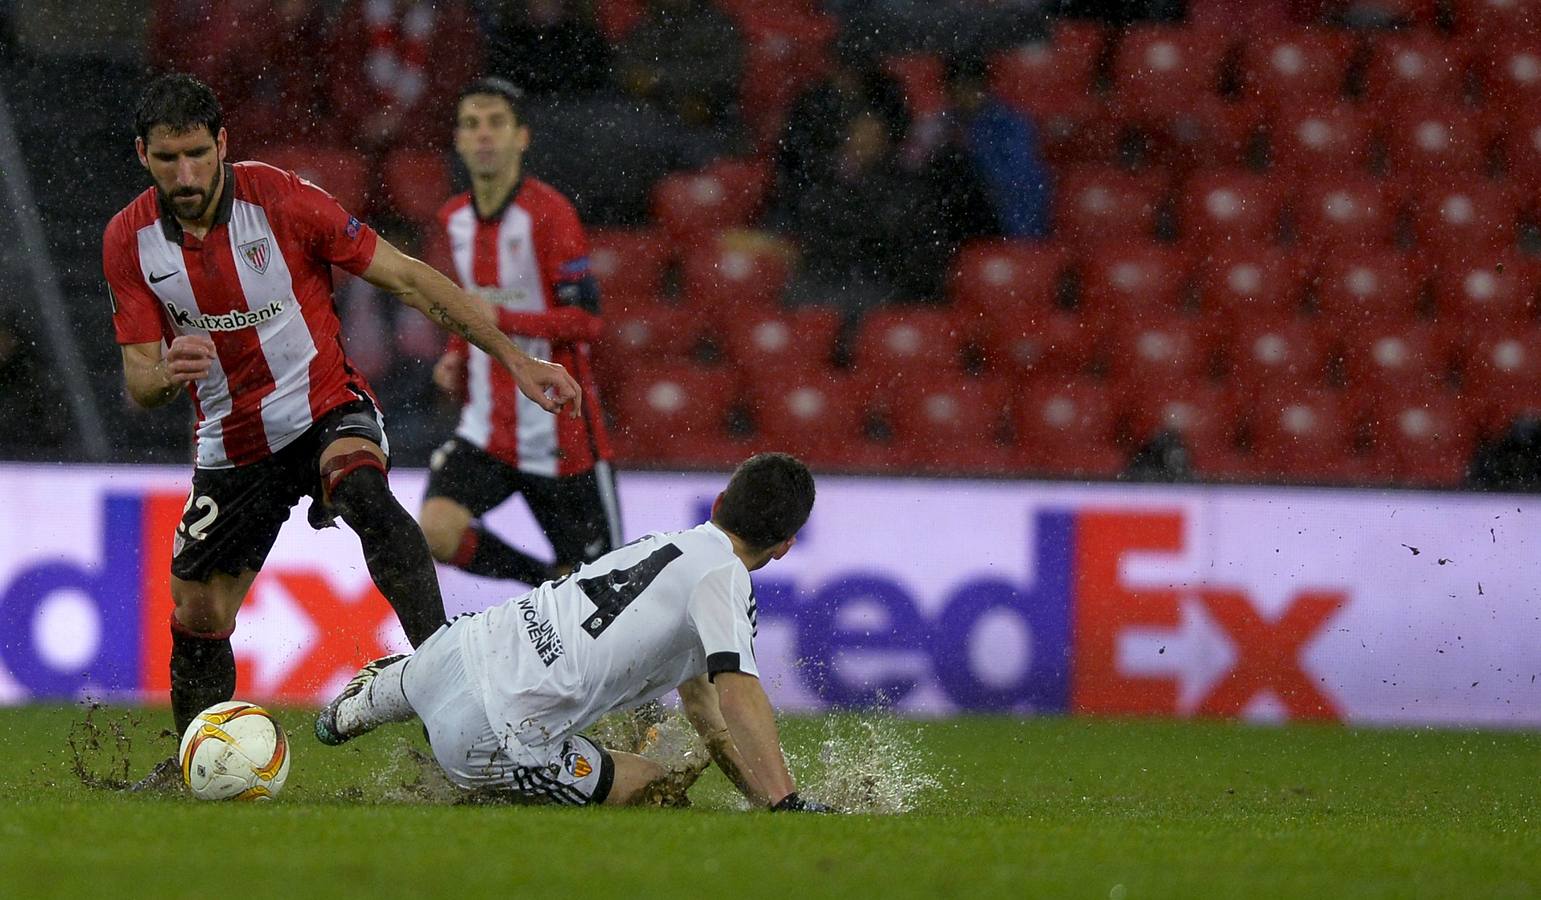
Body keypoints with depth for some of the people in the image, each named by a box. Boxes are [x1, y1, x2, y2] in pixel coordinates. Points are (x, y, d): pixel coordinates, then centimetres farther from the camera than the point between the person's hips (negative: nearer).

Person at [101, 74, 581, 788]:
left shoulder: (278, 199, -17)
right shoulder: (128, 240, -8)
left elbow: (407, 278, -12)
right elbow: (138, 380, -6)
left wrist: (516, 361, -14)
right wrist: (166, 374, -33)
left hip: (326, 408, -4)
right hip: (232, 443, 4)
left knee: (364, 492, -37)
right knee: (198, 615, 9)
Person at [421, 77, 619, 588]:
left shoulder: (548, 213, -14)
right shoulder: (455, 220, 7)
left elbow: (585, 320, -18)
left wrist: (501, 320, -28)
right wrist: (458, 358, 6)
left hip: (559, 438, -5)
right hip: (486, 428, 5)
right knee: (437, 532, -18)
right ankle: (548, 583, 5)